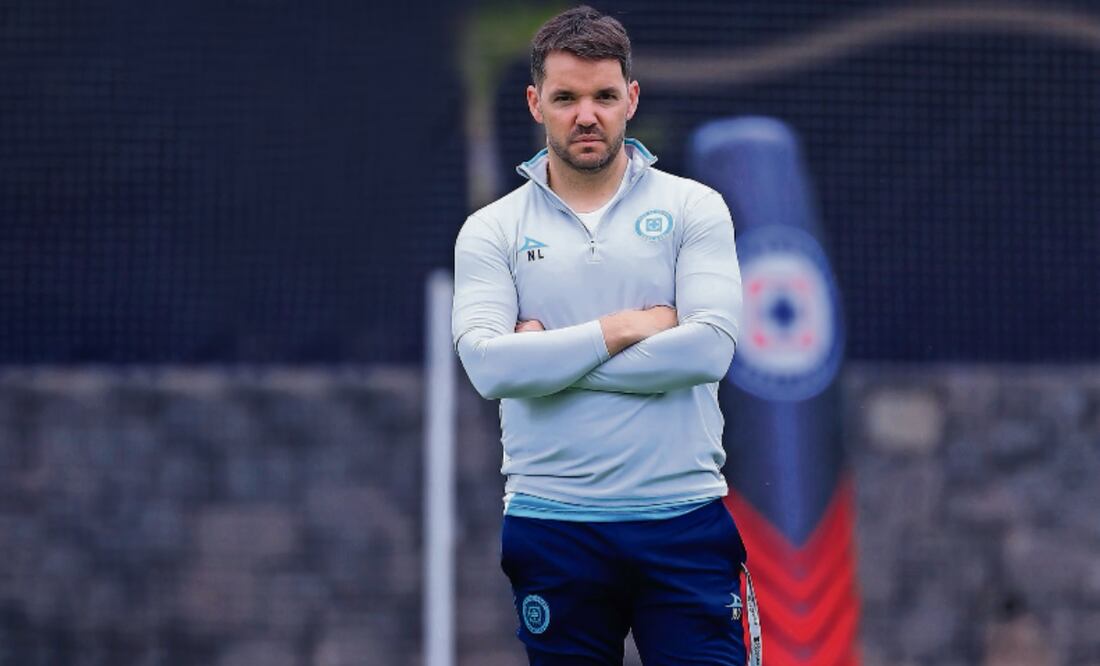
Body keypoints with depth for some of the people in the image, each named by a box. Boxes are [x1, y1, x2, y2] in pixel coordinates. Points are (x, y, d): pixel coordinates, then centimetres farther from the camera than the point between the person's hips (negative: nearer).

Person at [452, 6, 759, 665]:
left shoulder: (694, 208, 5)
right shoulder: (492, 230, 6)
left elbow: (710, 347, -10)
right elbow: (488, 365, -10)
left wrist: (550, 358, -8)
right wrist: (622, 329, -10)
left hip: (683, 516, -1)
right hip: (552, 528, 1)